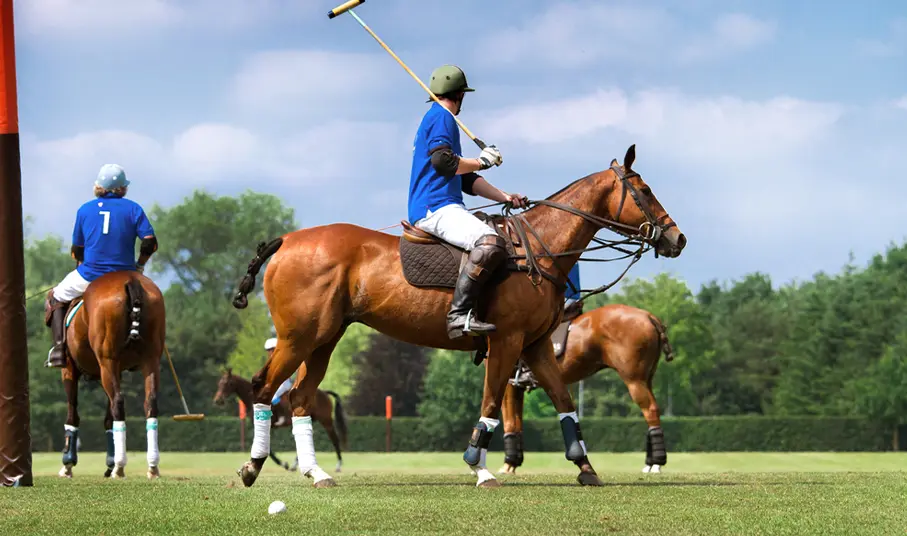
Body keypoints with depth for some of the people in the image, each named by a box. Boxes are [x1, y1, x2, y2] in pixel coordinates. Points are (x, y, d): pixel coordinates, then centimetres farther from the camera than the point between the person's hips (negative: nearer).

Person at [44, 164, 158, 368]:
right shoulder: (133, 208, 0)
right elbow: (150, 243, -8)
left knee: (55, 298, 24)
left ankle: (59, 347, 6)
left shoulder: (85, 210, 4)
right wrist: (139, 264, 9)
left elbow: (77, 250, 9)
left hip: (90, 275, 0)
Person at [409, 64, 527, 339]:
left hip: (443, 209, 11)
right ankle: (459, 314, -40)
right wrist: (482, 161, -6)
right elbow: (442, 160, -19)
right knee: (490, 243, -33)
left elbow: (467, 180, 29)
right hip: (435, 208, -11)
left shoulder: (439, 119, 29)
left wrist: (505, 197, 20)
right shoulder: (441, 117, -2)